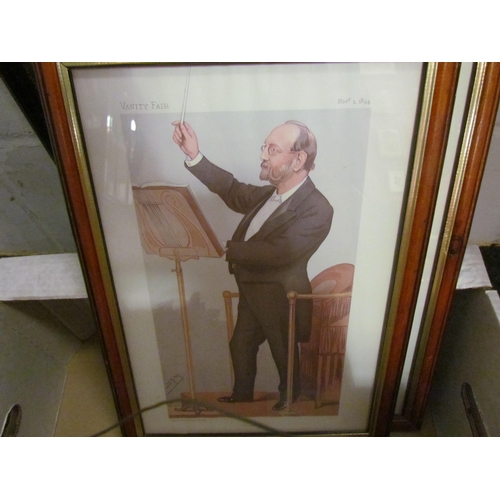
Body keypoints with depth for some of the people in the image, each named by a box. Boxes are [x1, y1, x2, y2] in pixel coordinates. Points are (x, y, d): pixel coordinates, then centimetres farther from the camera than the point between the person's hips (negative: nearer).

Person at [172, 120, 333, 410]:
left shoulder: (317, 209, -25)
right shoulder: (269, 193, -1)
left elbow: (278, 252, -31)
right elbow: (233, 191, 4)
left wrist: (232, 249, -19)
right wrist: (194, 156, -7)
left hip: (281, 300, -7)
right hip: (251, 292, 8)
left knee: (285, 357, 17)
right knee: (240, 347, 24)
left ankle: (289, 401, 45)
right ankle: (241, 396, 50)